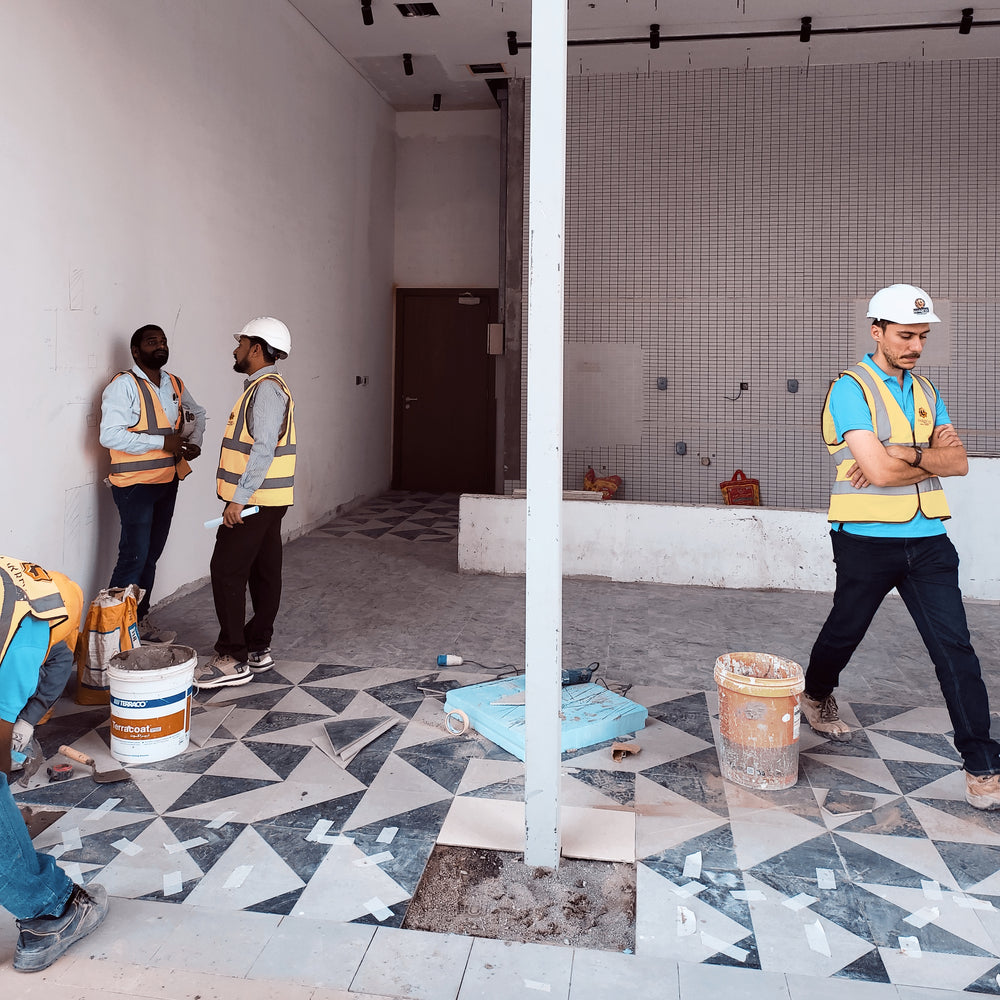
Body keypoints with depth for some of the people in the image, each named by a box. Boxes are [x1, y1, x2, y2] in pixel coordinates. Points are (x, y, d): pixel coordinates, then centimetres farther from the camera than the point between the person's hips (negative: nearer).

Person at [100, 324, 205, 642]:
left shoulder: (175, 385, 10)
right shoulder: (124, 385, -12)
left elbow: (196, 413, 29)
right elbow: (110, 435, -21)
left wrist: (194, 441, 8)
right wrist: (162, 442, -21)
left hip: (167, 482, 7)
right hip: (136, 485, -7)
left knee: (151, 555, 14)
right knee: (133, 557, -8)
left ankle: (140, 621, 25)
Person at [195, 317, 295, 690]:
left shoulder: (266, 389, -16)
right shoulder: (265, 386, 18)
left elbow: (263, 449, -24)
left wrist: (239, 499, -25)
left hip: (253, 501, -10)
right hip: (267, 501, 10)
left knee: (227, 572, -7)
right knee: (264, 573, 12)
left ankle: (234, 659, -3)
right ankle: (258, 648, 20)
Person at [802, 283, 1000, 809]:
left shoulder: (925, 391, 12)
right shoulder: (851, 389, -10)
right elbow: (880, 470, -20)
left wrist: (907, 456, -16)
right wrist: (933, 455, -6)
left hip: (928, 540, 5)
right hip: (868, 541, -5)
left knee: (955, 647, 0)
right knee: (844, 633, 14)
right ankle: (816, 695, 44)